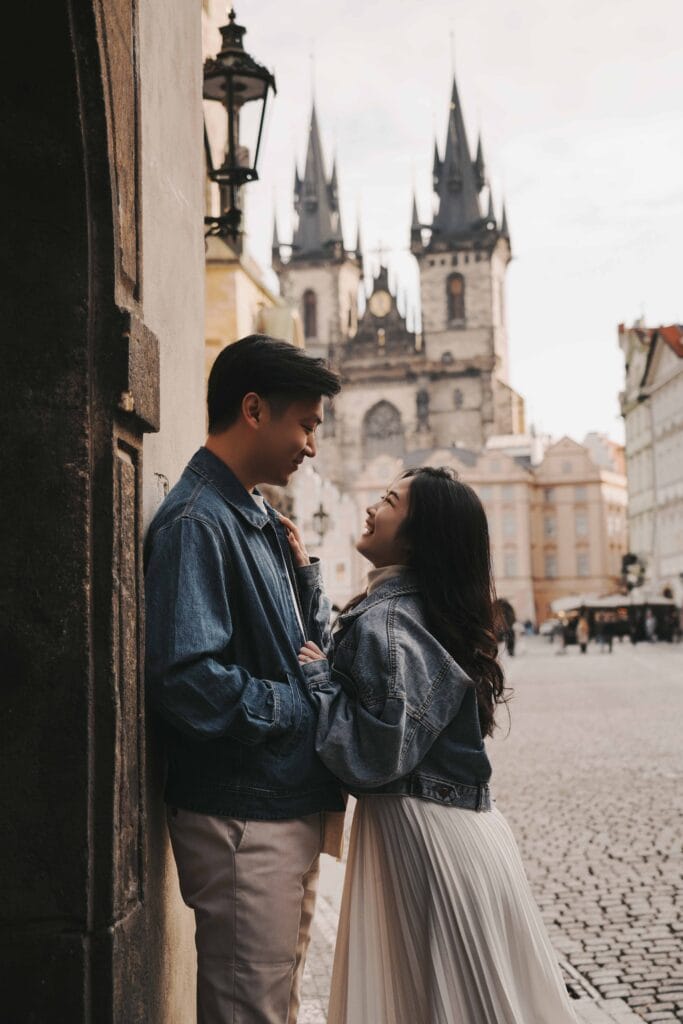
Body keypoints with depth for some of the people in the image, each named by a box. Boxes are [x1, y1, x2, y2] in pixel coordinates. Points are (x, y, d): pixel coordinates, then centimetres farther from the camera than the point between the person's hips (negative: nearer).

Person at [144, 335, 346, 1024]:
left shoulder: (260, 518, 13)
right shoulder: (196, 522, -18)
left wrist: (302, 563, 1)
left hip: (291, 806, 10)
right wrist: (306, 707, -16)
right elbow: (190, 683, -28)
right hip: (241, 818, -9)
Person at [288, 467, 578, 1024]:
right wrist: (307, 573, 19)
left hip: (418, 834, -9)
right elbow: (336, 645, 24)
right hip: (458, 825, 9)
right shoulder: (429, 609, 9)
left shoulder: (387, 622, -19)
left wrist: (316, 677, -15)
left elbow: (377, 753, -25)